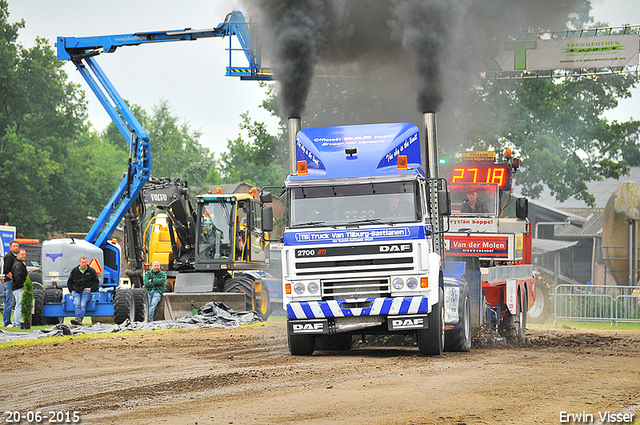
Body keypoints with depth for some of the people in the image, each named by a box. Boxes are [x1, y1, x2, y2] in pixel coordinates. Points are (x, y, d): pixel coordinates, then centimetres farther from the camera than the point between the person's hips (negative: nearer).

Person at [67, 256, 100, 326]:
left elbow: (96, 281, 12)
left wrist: (91, 288, -4)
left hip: (86, 290, -2)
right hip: (76, 291, 2)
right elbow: (69, 282, 23)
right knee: (77, 303, -27)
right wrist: (72, 290, 8)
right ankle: (78, 318, -43)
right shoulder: (74, 270, 14)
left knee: (83, 304, -26)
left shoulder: (91, 271, 8)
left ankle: (79, 319, -38)